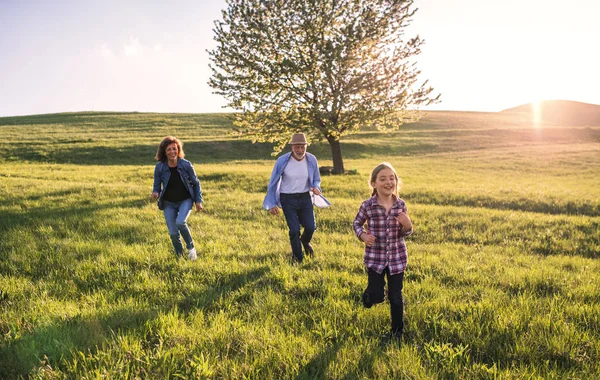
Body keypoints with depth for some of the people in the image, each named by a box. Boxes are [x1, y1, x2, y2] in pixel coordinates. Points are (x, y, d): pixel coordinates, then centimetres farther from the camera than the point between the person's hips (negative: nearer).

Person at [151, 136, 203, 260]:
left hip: (185, 200, -2)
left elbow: (196, 183, -1)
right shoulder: (159, 167, -12)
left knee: (180, 222, -28)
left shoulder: (186, 165, -14)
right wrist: (155, 193, -23)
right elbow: (157, 185, 0)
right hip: (169, 203, 2)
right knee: (173, 233, -3)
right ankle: (179, 255, 25)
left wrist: (198, 201, -2)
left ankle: (191, 247, -2)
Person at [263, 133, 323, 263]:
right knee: (294, 230, -3)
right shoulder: (282, 161, -14)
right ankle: (297, 258, 22)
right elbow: (273, 183, -3)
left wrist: (316, 187, -16)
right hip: (288, 199, -2)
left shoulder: (311, 160, -7)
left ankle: (305, 242, 38)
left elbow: (316, 179, 9)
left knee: (311, 227, -1)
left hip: (305, 197, 3)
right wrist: (272, 204, -4)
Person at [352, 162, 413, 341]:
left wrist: (407, 226, -18)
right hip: (375, 256, -1)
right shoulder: (367, 205, -12)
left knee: (396, 297, 9)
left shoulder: (400, 205, -6)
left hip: (397, 257, 2)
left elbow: (404, 234, 4)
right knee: (376, 297, 2)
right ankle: (369, 294, 39)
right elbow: (357, 223, 5)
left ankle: (397, 331, 29)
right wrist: (363, 235, -14)